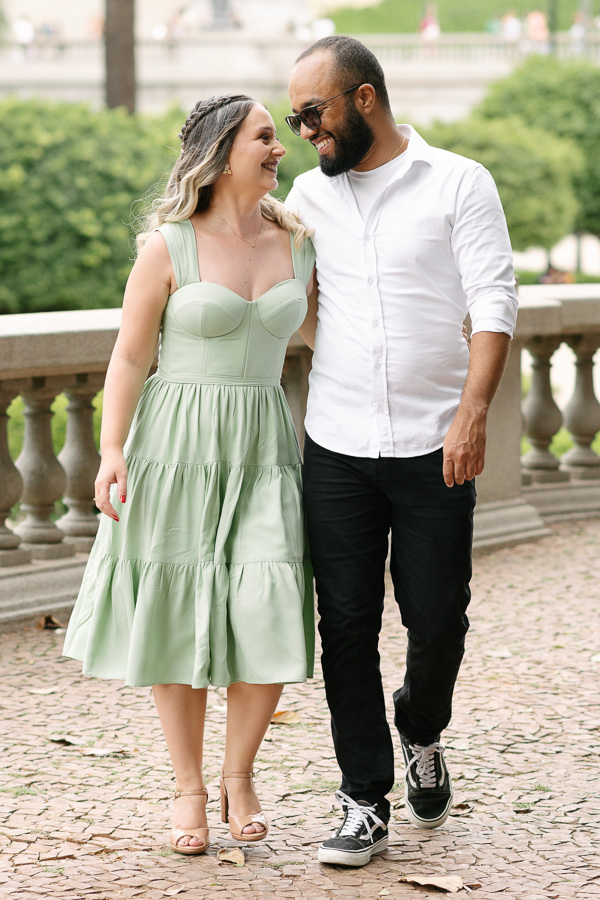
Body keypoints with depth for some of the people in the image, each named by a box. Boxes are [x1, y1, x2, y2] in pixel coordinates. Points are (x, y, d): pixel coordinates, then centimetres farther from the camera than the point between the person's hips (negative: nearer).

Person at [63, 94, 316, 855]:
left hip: (262, 448, 3)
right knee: (178, 619, 3)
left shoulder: (294, 241, 7)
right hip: (177, 444, -3)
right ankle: (188, 788, 17)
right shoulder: (169, 248, -5)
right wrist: (111, 450, -15)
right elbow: (129, 358, -5)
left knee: (270, 616, -7)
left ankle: (239, 774, 13)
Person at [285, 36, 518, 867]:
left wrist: (472, 413, -18)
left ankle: (422, 734, 33)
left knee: (438, 619, 2)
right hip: (336, 450, 3)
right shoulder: (311, 193, 12)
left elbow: (494, 305, -8)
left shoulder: (459, 184, -2)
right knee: (346, 625, 0)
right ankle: (365, 803, 7)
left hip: (433, 447, -3)